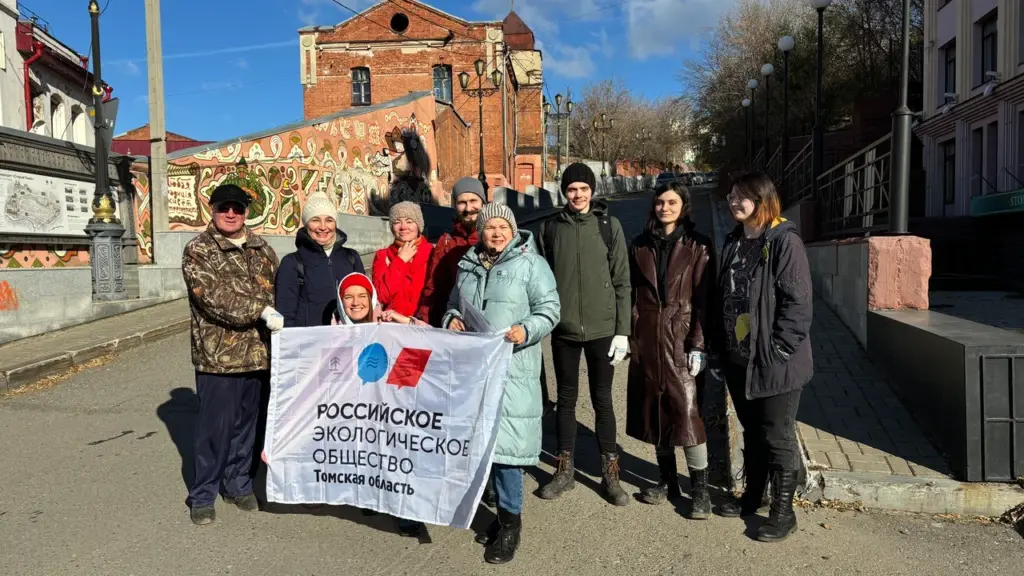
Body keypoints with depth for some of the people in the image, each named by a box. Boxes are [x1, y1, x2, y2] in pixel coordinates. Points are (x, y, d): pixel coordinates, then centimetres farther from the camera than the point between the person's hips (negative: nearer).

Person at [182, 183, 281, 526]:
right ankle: (203, 494, 18)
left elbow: (277, 292, 15)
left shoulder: (261, 249, 12)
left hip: (256, 352, 5)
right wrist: (262, 312, -25)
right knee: (215, 426, 2)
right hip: (217, 354, -4)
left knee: (245, 423, 14)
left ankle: (238, 483, 30)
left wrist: (281, 326, 2)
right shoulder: (198, 250, -4)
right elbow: (213, 296, -18)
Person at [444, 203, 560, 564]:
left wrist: (527, 331, -22)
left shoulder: (531, 263, -2)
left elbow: (549, 308, -5)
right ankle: (504, 511, 25)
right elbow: (453, 304, 24)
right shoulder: (467, 265, 14)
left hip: (511, 367, -5)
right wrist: (451, 320, 2)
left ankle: (510, 522, 7)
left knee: (505, 440, -6)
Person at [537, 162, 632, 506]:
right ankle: (565, 471, 25)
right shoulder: (551, 227, 3)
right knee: (566, 398, 12)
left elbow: (622, 281, -1)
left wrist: (622, 330, -5)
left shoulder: (609, 225, -1)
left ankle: (610, 473, 21)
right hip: (563, 328, 2)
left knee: (602, 399, 8)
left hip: (601, 328, -1)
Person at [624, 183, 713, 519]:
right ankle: (668, 481, 23)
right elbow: (631, 292, 9)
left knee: (687, 410, -8)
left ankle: (700, 489, 3)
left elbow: (703, 299, -4)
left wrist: (698, 345, -11)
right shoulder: (640, 246, 10)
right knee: (653, 408, 9)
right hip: (646, 339, 4)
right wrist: (626, 335, 3)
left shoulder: (698, 246, 0)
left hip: (681, 338, -4)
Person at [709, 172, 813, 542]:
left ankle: (783, 512, 17)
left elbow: (797, 301, -16)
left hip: (773, 360, -7)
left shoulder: (784, 241, -12)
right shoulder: (733, 242, 11)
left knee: (777, 436, 4)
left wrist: (779, 350, -19)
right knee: (751, 431, 19)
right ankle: (752, 496, 35)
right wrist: (720, 346, 11)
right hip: (738, 358, 7)